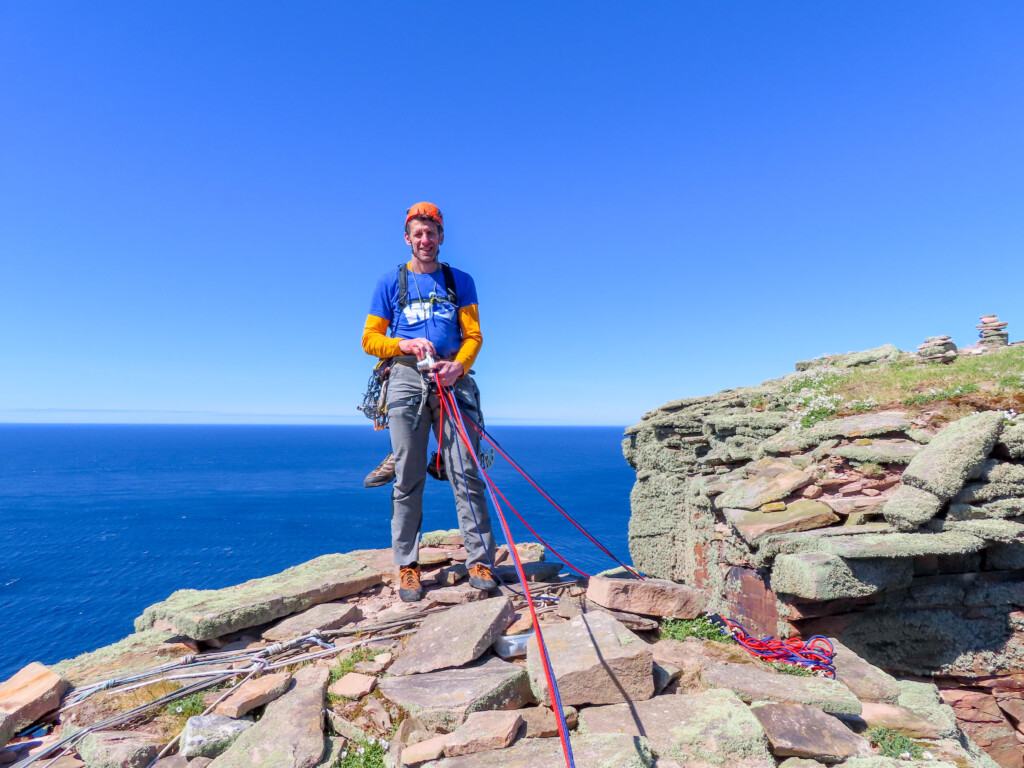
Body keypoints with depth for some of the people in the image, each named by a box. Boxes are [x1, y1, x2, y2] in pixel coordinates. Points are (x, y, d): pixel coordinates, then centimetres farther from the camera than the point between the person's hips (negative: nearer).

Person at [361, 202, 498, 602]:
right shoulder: (391, 282, 15)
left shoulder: (460, 281, 17)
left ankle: (480, 561, 2)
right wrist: (406, 345, -9)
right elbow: (370, 339, 11)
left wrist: (458, 366, -13)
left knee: (466, 472, -5)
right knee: (408, 479, 0)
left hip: (453, 378, 1)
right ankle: (407, 566, 10)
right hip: (406, 378, 0)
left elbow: (473, 335, 8)